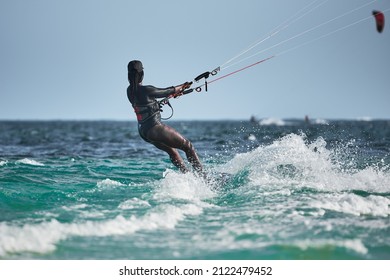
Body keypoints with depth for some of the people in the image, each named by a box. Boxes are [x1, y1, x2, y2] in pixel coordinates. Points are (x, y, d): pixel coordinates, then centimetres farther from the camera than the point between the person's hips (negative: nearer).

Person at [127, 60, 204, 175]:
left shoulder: (130, 91, 2)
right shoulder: (145, 90, -21)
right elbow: (165, 92, -5)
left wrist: (171, 95, 26)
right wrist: (182, 86, 15)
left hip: (143, 131, 9)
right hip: (155, 128, -9)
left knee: (172, 151, 27)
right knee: (187, 146, 5)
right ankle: (201, 175, 6)